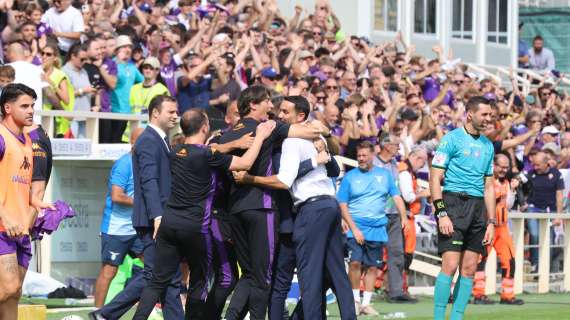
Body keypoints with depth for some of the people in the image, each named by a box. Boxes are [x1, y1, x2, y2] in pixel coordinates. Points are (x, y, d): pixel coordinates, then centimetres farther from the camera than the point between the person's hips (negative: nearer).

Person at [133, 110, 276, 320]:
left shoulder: (176, 153, 8)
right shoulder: (207, 155, -12)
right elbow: (245, 163, -8)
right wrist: (260, 137, 2)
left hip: (169, 222, 6)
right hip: (195, 227, -5)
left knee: (158, 281, 5)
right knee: (199, 280, 11)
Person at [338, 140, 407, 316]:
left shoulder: (385, 175, 8)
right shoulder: (350, 177, 2)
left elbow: (397, 197, 6)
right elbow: (342, 206, 0)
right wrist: (354, 229, -10)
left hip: (377, 230, 2)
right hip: (356, 229, -2)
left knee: (372, 267, 5)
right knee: (355, 262, -16)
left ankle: (366, 303, 13)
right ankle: (355, 300, -1)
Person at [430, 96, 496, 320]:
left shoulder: (487, 145, 17)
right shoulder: (452, 139, -2)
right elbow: (435, 179, -6)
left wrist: (491, 222, 13)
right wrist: (441, 214, -15)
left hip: (478, 207, 6)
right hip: (454, 202, -6)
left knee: (469, 268, 3)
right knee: (450, 265, -13)